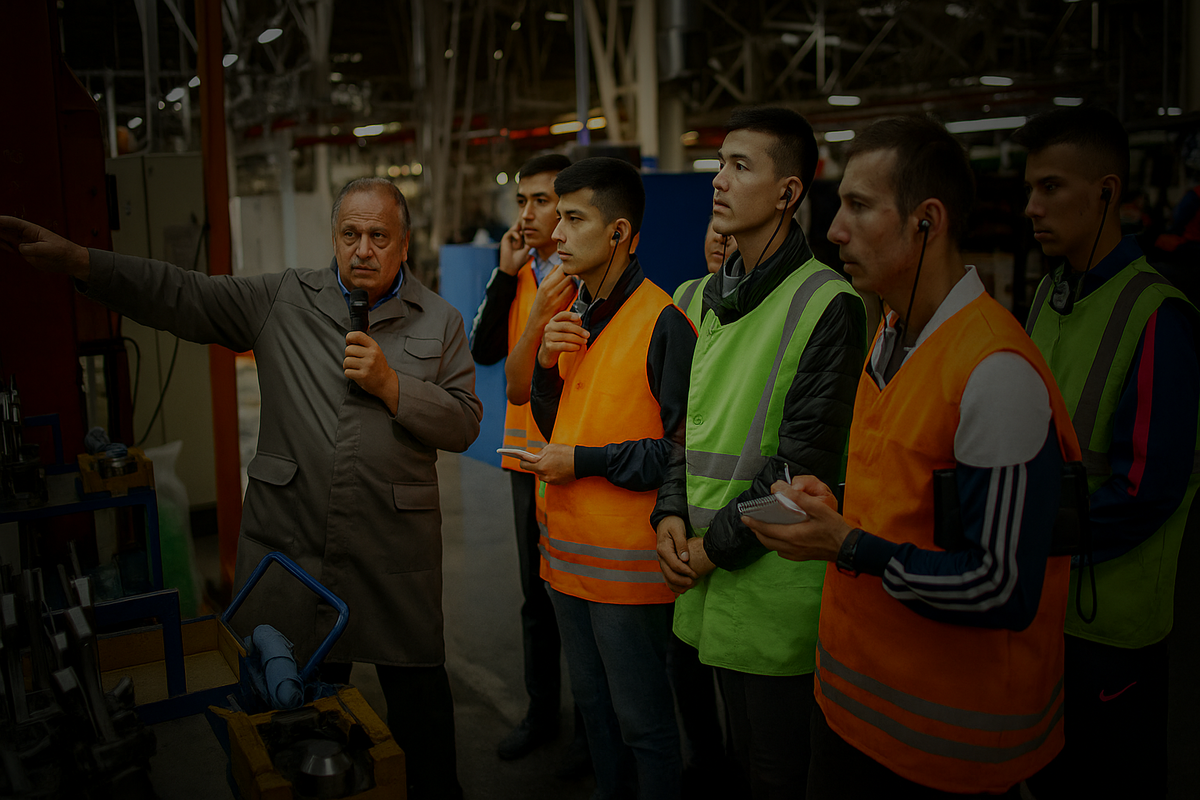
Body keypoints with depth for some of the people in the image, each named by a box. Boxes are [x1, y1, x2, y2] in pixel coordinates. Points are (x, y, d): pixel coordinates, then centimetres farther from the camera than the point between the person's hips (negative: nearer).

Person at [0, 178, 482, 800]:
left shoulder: (441, 322, 4)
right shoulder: (284, 299, 5)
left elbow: (464, 425, -1)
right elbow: (181, 296, -1)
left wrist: (390, 385, -14)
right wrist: (73, 259, -11)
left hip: (397, 549, 0)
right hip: (291, 539, 1)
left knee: (418, 691, 9)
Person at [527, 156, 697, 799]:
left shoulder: (663, 322, -16)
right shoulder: (574, 316, 9)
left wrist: (584, 461, -16)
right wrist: (547, 365, -5)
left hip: (628, 558, -8)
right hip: (567, 548, 8)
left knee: (641, 719, 7)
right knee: (592, 702, 22)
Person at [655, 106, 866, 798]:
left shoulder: (829, 304, -13)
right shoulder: (707, 297, 11)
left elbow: (806, 461, -16)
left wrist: (717, 544, -13)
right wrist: (672, 514, -1)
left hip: (773, 577, -7)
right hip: (707, 573, 7)